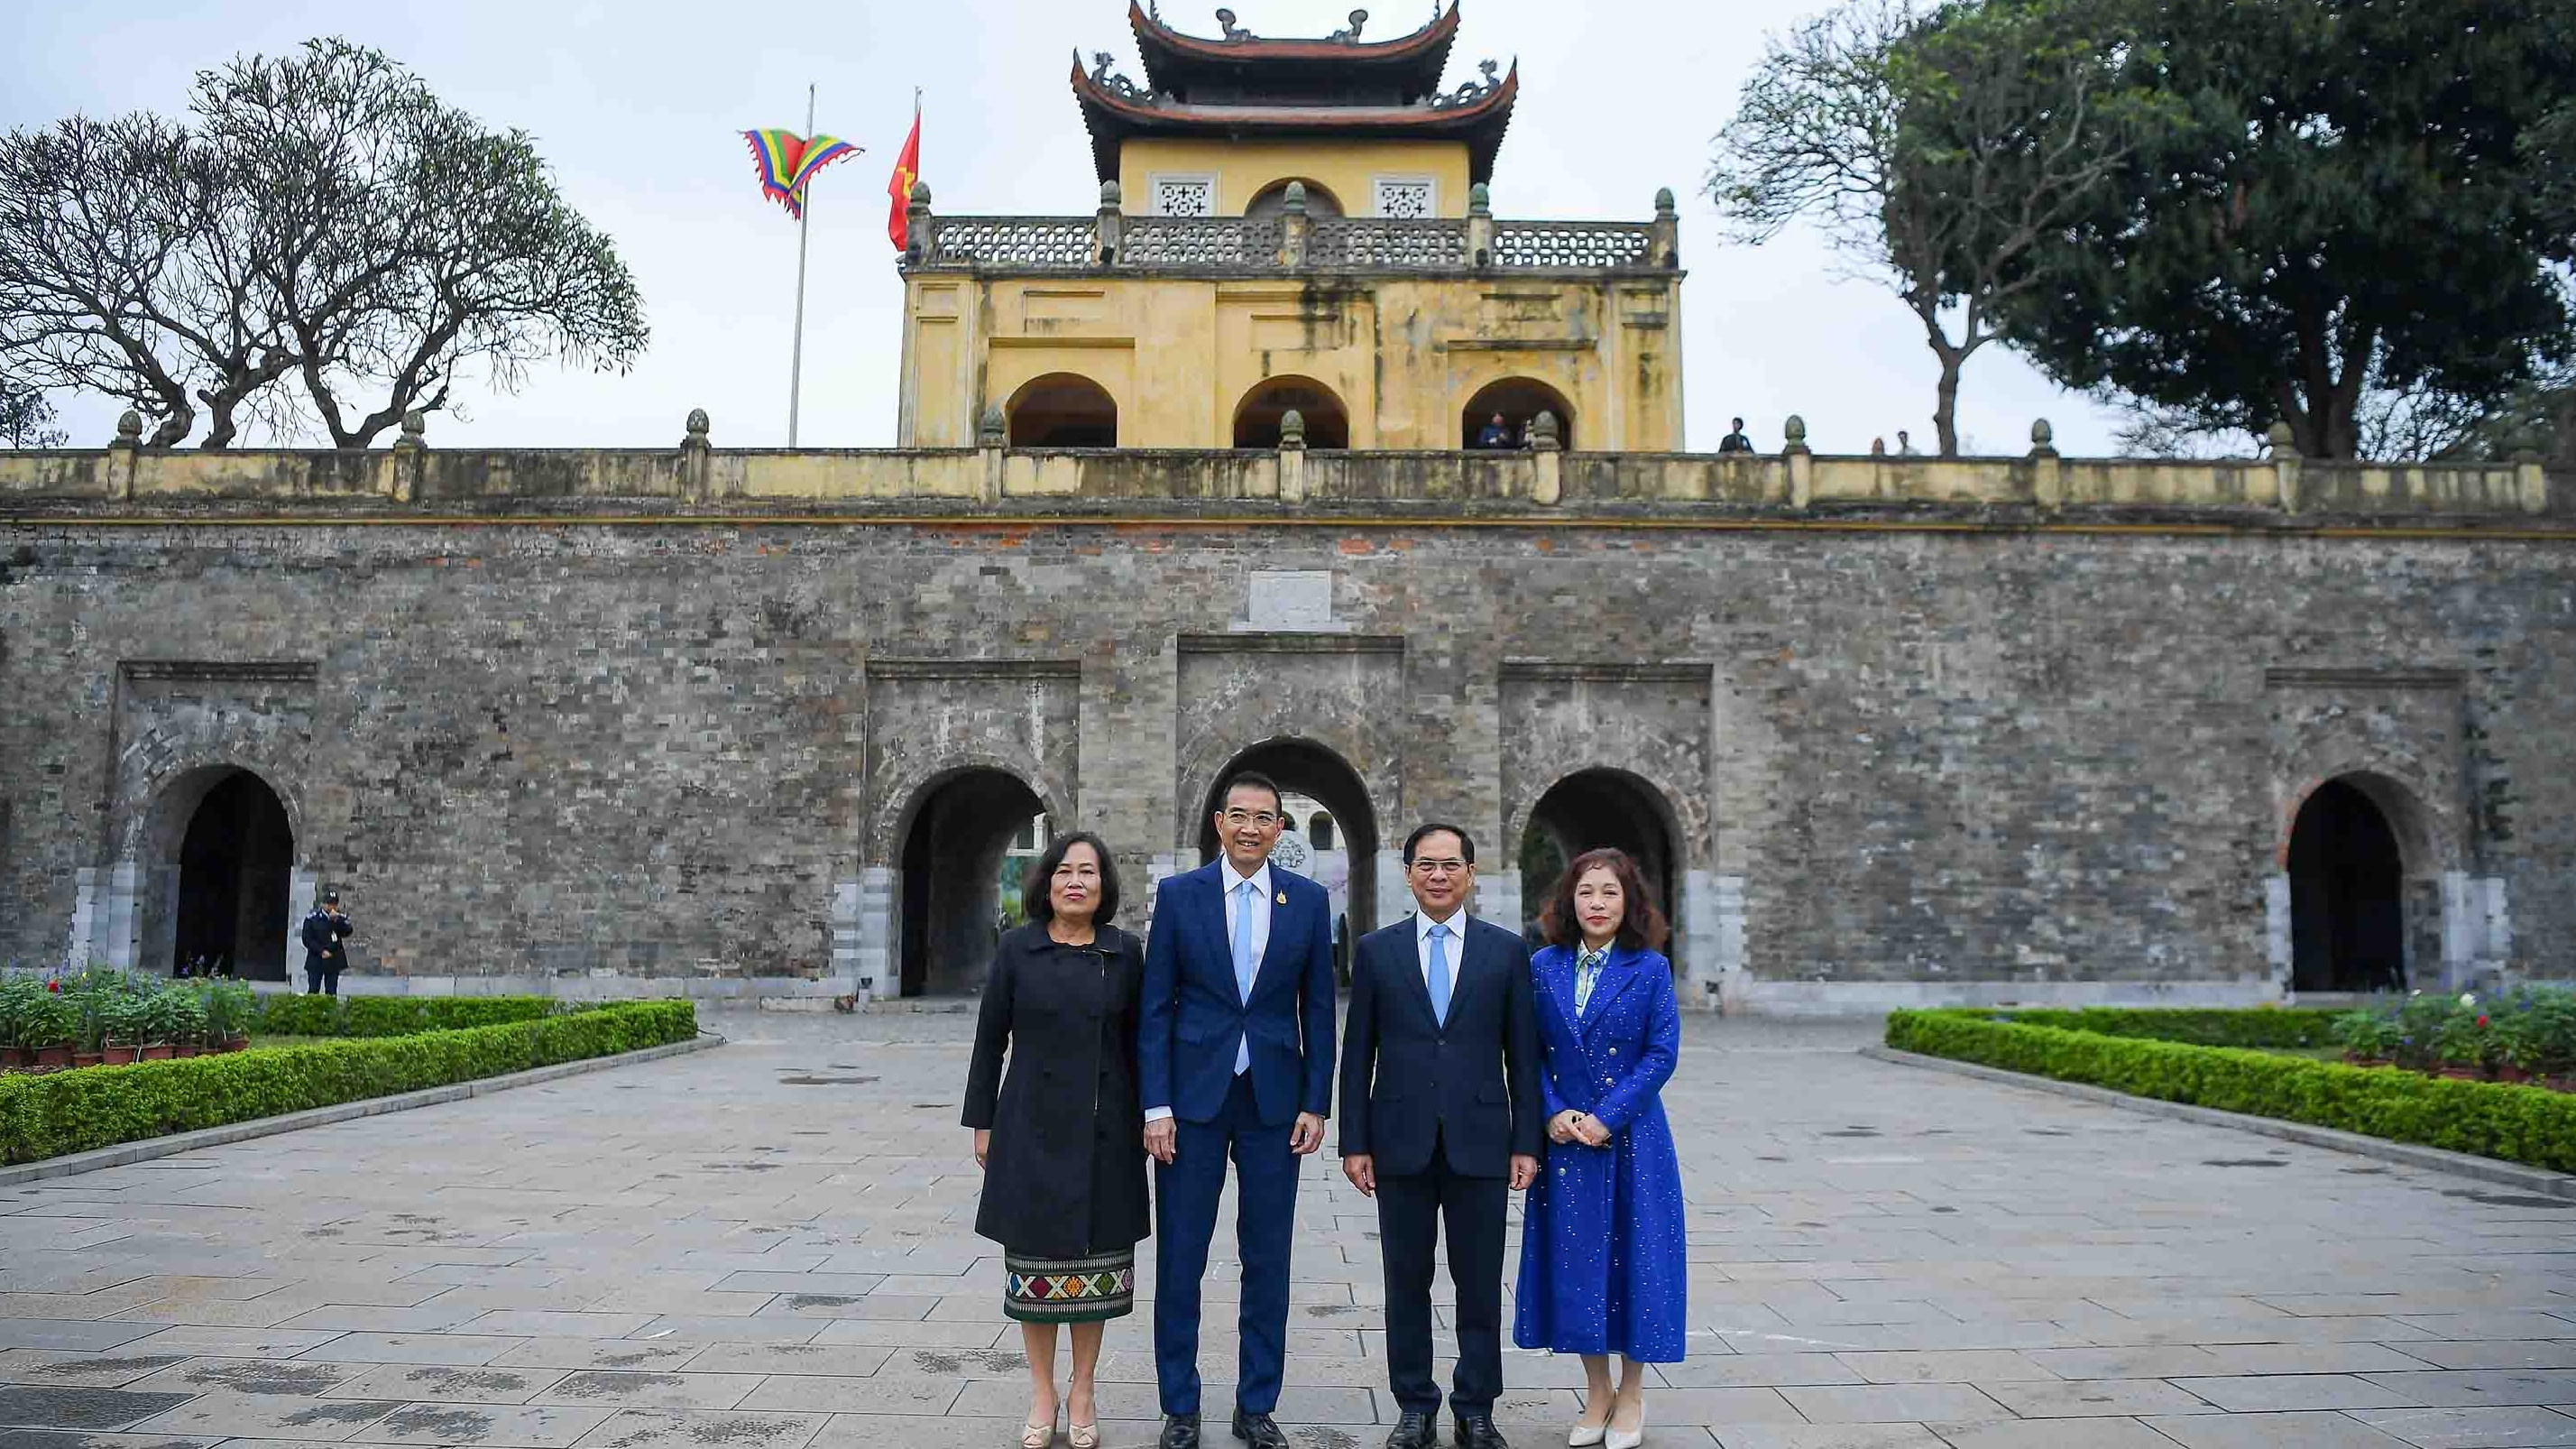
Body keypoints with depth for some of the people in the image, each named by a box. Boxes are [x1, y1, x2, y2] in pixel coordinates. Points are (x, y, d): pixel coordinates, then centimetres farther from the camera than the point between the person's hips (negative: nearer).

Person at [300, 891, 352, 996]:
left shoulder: (341, 918, 6)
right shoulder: (312, 918, -1)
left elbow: (347, 932, -8)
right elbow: (307, 939, -4)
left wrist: (336, 920, -19)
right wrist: (321, 951, -13)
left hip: (334, 960, 2)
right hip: (316, 960, -2)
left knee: (331, 992, 2)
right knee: (313, 991, -2)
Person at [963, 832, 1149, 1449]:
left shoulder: (1126, 952, 2)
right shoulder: (1017, 948, -1)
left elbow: (1136, 1043, 7)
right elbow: (990, 1039, 2)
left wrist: (1146, 1120, 6)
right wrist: (981, 1122, 2)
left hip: (1104, 1133, 1)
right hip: (1033, 1129, -1)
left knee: (1096, 1262, 7)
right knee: (1035, 1260, 6)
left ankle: (1082, 1394, 22)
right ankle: (1042, 1395, 21)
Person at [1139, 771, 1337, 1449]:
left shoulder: (1309, 900, 3)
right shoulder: (1178, 895, 0)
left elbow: (1317, 1008, 5)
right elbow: (1155, 1007, -1)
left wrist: (1316, 1103, -1)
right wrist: (1156, 1105, -7)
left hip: (1273, 1099, 1)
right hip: (1194, 1094, -1)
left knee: (1267, 1260, 8)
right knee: (1180, 1258, 5)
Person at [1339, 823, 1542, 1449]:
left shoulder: (1507, 950, 4)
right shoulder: (1377, 950, 4)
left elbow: (1522, 1054, 4)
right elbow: (1357, 1055, 4)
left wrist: (1526, 1142, 0)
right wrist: (1354, 1142, 0)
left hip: (1479, 1142, 0)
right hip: (1401, 1143, 0)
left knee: (1479, 1286, 6)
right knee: (1407, 1283, 8)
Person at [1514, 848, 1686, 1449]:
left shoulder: (1650, 968, -3)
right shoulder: (1542, 968, 3)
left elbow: (1661, 1053, -8)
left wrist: (1606, 1117, -14)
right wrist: (1553, 1112, -10)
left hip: (1632, 1136, -2)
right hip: (1564, 1137, 2)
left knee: (1634, 1253, 4)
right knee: (1574, 1259, 7)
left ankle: (1631, 1397, 21)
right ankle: (1597, 1394, 22)